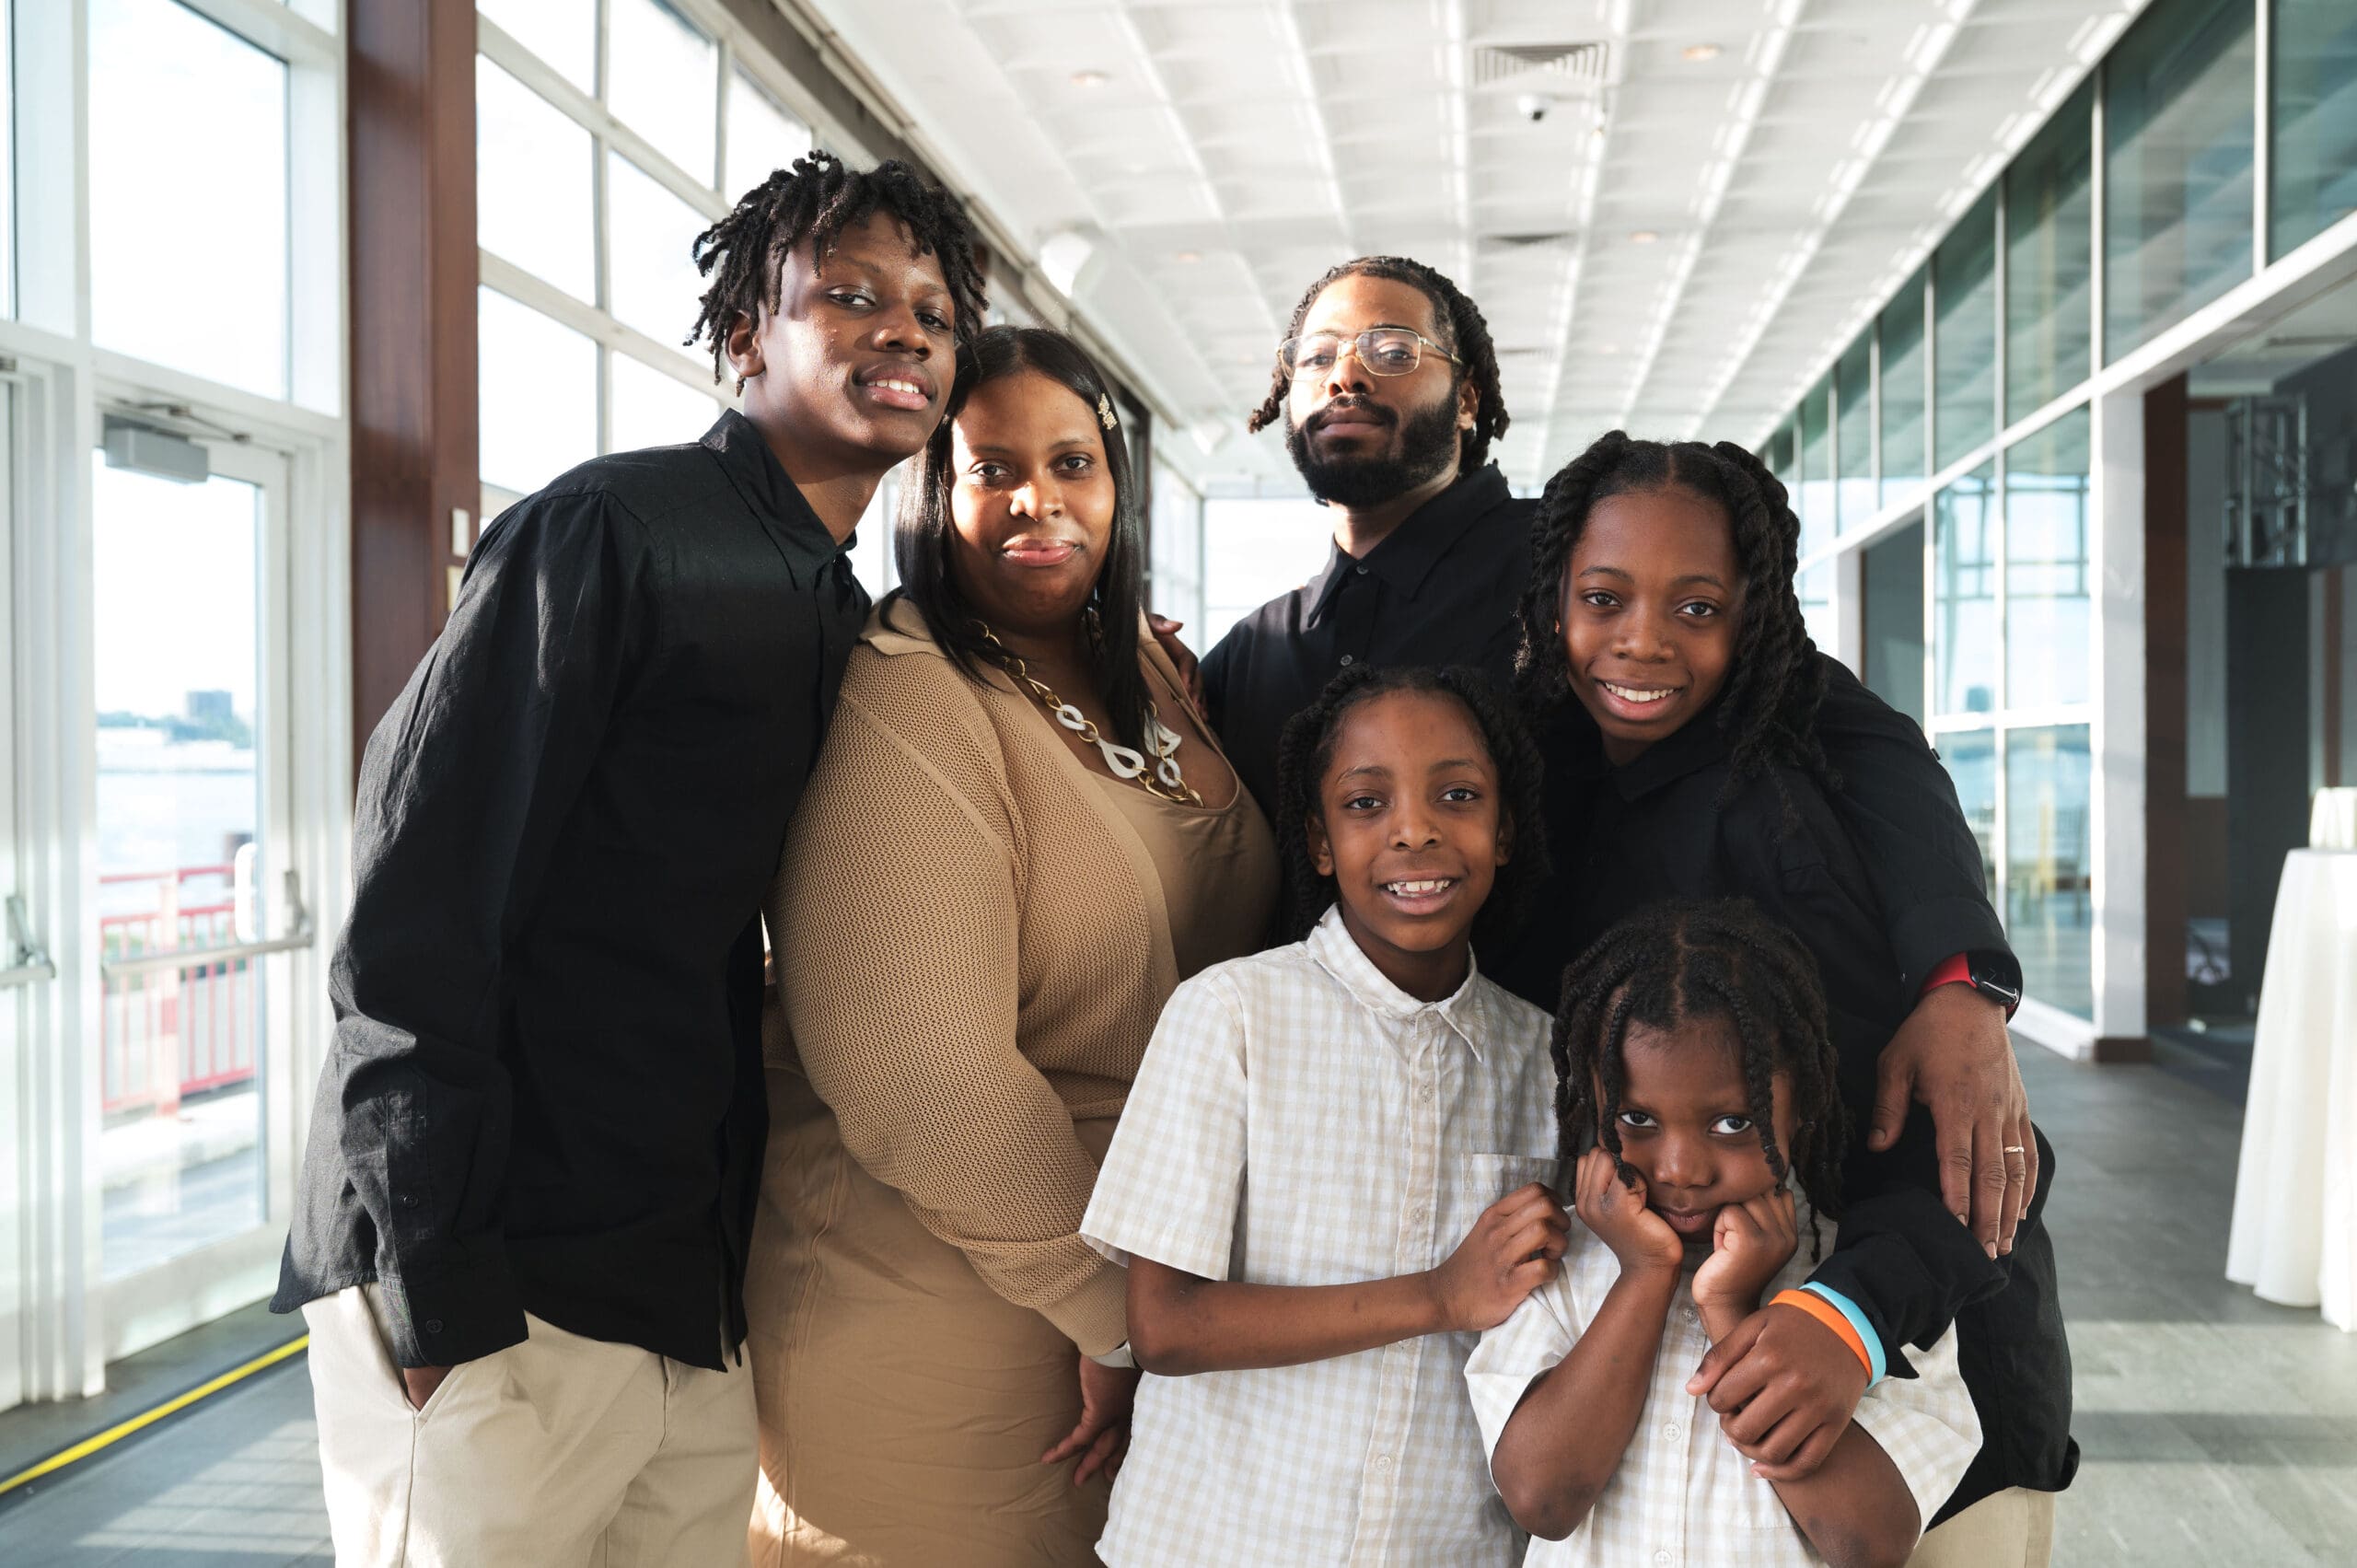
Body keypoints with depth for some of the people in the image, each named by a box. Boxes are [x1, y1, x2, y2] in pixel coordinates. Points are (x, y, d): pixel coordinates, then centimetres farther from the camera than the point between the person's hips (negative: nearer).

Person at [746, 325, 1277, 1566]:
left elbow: (1232, 954, 13)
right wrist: (1113, 1309, -17)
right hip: (943, 1328, -7)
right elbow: (924, 1082, -26)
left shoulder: (1150, 670, 5)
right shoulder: (901, 702, -18)